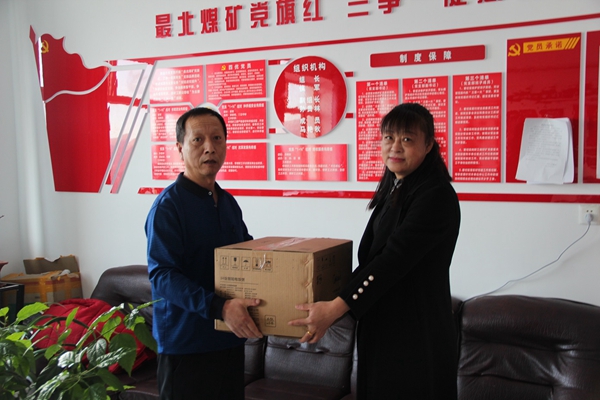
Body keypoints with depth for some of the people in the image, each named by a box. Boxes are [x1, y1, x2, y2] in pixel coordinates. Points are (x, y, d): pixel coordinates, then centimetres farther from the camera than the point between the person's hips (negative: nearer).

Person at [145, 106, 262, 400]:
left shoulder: (228, 202, 9)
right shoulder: (168, 205, -14)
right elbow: (162, 275, -22)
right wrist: (218, 307, -31)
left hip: (230, 338, 7)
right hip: (186, 344, -7)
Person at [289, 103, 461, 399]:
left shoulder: (436, 196, -18)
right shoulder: (393, 189, 9)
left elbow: (394, 258, -25)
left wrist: (336, 308, -29)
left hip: (417, 337, -8)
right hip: (382, 330, 8)